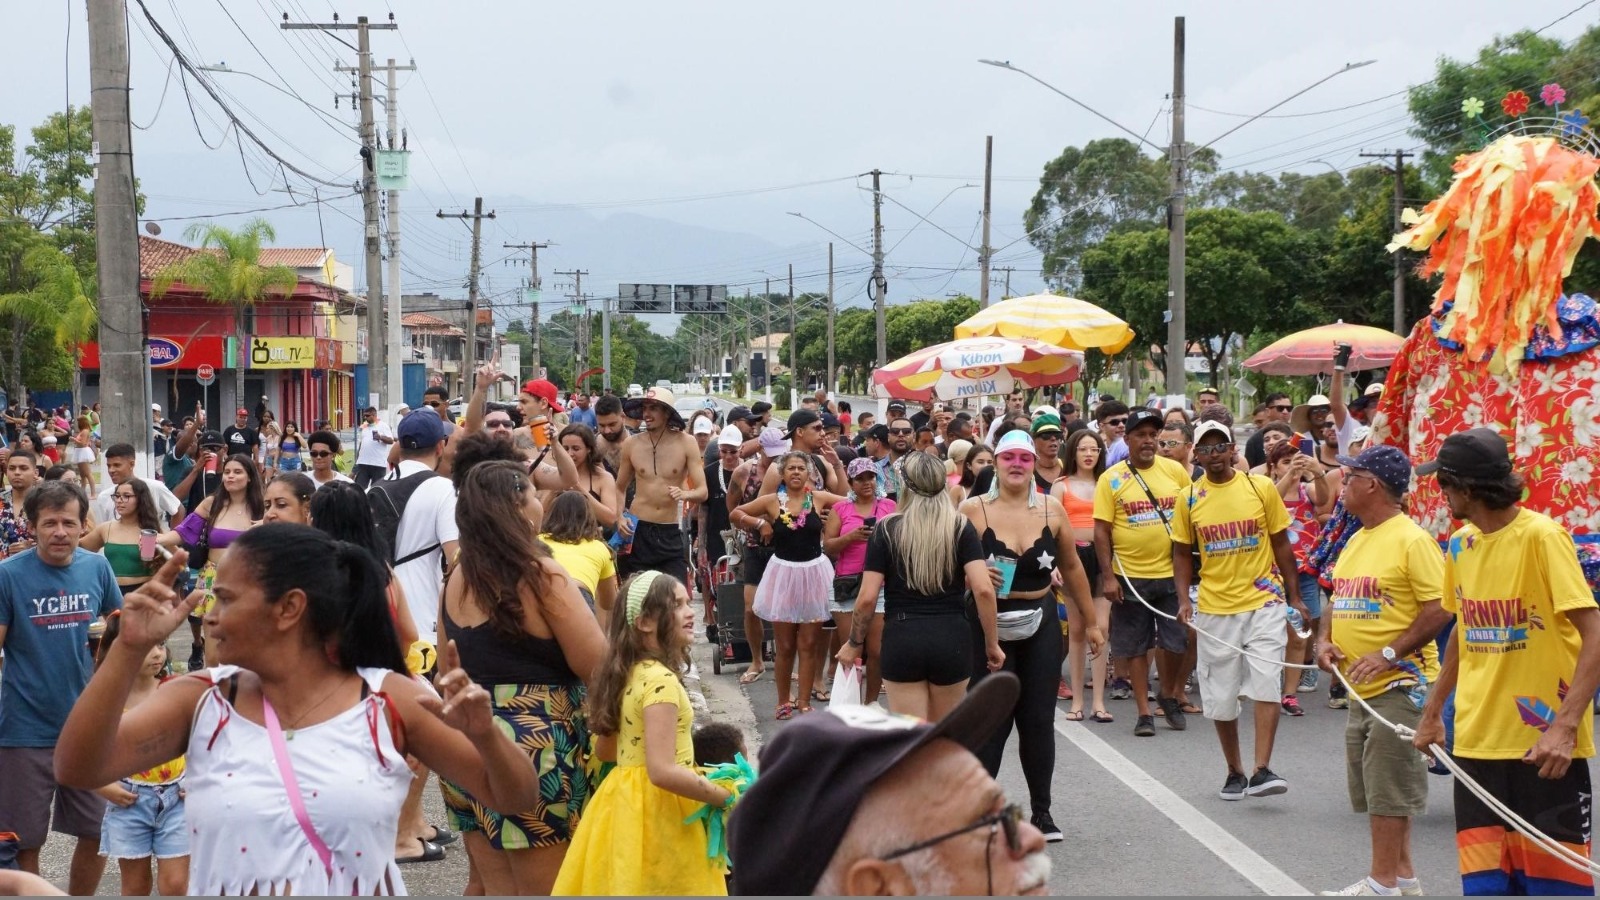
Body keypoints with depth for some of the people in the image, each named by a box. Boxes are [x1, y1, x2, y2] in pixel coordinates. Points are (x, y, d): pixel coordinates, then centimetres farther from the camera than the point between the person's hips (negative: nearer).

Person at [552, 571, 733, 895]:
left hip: (628, 803, 9)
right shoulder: (660, 680, -20)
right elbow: (662, 771, -27)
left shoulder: (631, 673, 7)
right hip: (657, 811, -9)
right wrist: (726, 798, -18)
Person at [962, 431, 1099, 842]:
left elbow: (1071, 567, 13)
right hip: (989, 627, -3)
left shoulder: (1051, 509, 4)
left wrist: (1091, 622, 17)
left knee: (1039, 721, 7)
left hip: (1041, 627, 3)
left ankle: (1041, 811, 19)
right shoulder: (973, 510, -6)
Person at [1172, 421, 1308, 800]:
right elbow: (1182, 553, 9)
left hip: (1263, 601, -2)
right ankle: (1234, 772, 22)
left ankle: (1262, 770, -12)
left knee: (1266, 683, -13)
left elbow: (1281, 544, 5)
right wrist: (1184, 599, -4)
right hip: (1214, 608, 2)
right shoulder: (1189, 498, 1)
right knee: (1221, 696, 7)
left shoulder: (1261, 488, -2)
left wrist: (1295, 597, 4)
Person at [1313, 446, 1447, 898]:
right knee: (1375, 788, 14)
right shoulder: (1356, 541, 14)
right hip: (1360, 687, 9)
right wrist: (1324, 640, 2)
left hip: (1399, 683, -9)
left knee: (1388, 785, -5)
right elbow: (1338, 600, 21)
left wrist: (1389, 654, -22)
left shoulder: (1412, 540, -14)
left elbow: (1440, 608, -19)